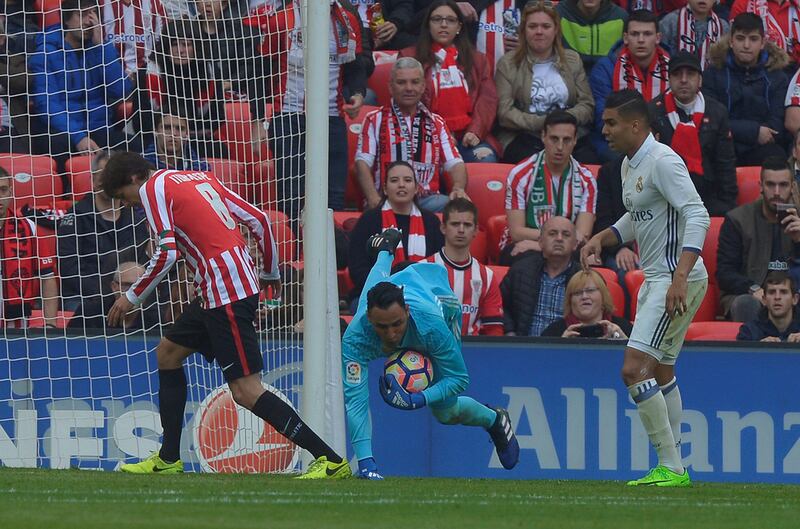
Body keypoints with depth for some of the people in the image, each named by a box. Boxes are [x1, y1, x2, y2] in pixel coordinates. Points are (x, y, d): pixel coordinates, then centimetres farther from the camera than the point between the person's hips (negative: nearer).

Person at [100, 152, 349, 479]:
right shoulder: (201, 179, 20)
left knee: (246, 391, -11)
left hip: (227, 291, -10)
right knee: (168, 353, 20)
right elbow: (259, 219, 19)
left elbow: (166, 253, -13)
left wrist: (132, 297, -3)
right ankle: (168, 460, 23)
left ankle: (331, 461, -15)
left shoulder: (152, 187, -2)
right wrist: (269, 273, 31)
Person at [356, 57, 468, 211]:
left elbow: (455, 163, 13)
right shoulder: (375, 120, 14)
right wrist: (373, 198, -17)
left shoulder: (436, 123, 23)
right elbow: (363, 162, 2)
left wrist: (458, 189, -11)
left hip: (427, 199, 3)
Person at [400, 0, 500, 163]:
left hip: (468, 137, 2)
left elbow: (487, 99, 10)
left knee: (486, 160, -31)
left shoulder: (477, 59, 23)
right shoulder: (409, 57, 17)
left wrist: (475, 131, -9)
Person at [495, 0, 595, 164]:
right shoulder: (508, 64, 11)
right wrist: (542, 123, -14)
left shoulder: (573, 60, 20)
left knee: (587, 162, -31)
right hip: (524, 137, -2)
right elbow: (504, 113, 0)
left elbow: (587, 105, 13)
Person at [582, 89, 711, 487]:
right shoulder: (630, 164, 13)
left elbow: (697, 215, -24)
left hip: (678, 281, -11)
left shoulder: (662, 161, -17)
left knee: (634, 369, -15)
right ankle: (673, 468, 21)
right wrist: (601, 239, 10)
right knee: (660, 372, 16)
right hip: (655, 277, 11)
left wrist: (680, 278, -32)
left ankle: (671, 466, -12)